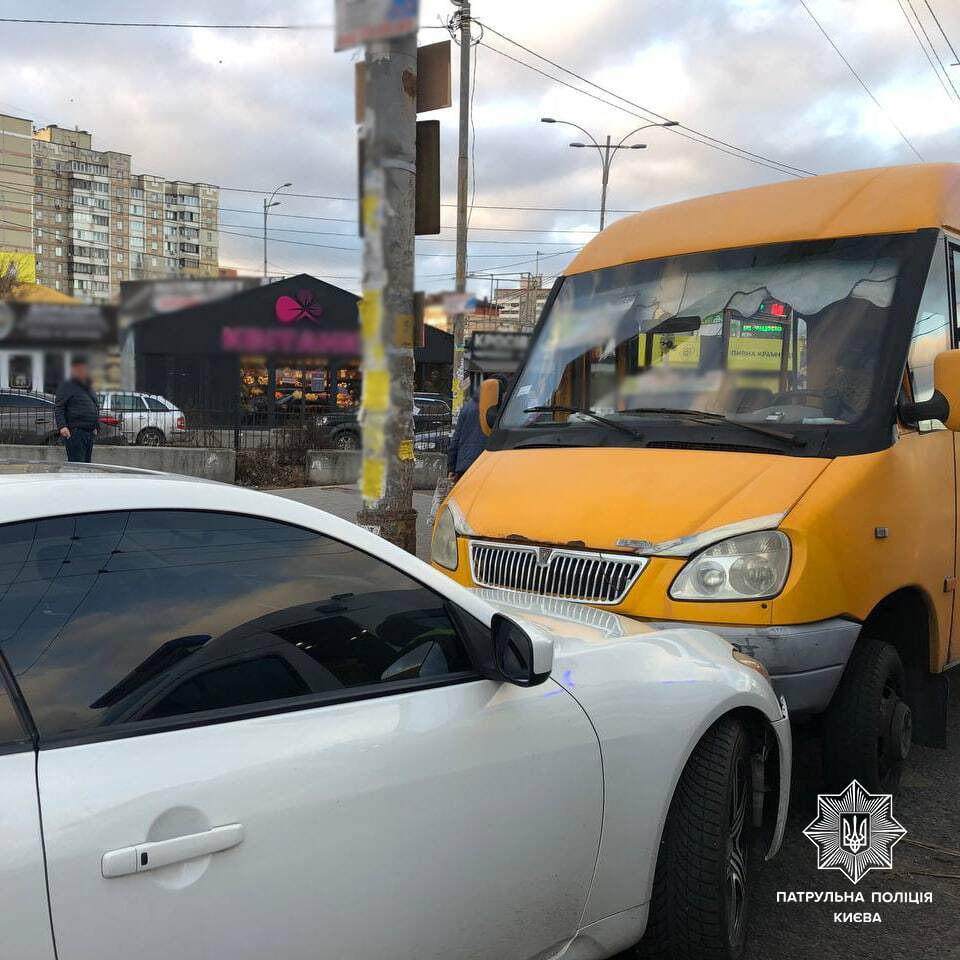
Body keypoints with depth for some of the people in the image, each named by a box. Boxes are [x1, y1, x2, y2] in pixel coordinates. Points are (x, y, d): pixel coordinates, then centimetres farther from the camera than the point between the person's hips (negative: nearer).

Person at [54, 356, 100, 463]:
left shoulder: (88, 387, 21)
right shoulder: (66, 386, -4)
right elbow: (58, 409, -11)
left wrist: (95, 426, 24)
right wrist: (62, 426, -24)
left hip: (89, 433, 9)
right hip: (75, 434, -8)